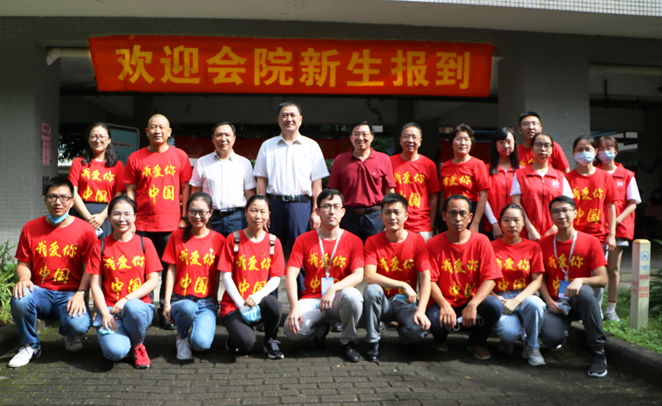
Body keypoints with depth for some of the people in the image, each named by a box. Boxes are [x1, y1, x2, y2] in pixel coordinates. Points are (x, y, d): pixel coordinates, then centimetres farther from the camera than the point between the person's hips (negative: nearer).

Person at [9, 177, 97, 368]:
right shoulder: (30, 228, 8)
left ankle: (69, 334, 14)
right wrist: (23, 279, -13)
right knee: (20, 299, -32)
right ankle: (30, 345, -1)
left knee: (79, 324, -31)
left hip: (70, 294, -2)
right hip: (40, 293, 2)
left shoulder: (85, 230, -1)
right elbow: (23, 264, 10)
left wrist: (80, 294, -16)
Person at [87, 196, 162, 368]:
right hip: (109, 308, 0)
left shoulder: (145, 243, 6)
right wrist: (105, 313, -13)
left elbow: (153, 281, 0)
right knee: (115, 352, -28)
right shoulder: (100, 247, 7)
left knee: (133, 307, -38)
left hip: (139, 305, 1)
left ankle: (138, 346, -6)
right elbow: (95, 285, 2)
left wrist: (127, 299, -14)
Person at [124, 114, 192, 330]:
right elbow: (130, 191, 8)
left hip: (172, 224, 0)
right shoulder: (135, 158, 7)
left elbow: (186, 188, 8)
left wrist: (184, 217, 3)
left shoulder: (180, 156, 7)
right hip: (143, 225, 0)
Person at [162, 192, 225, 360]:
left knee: (202, 343, -26)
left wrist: (214, 302, 5)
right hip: (180, 300, 0)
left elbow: (218, 275, 7)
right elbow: (171, 271, 2)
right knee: (188, 308, -38)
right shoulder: (177, 236, 5)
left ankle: (192, 339, 15)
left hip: (206, 302, 0)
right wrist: (167, 303, -4)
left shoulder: (218, 240, 4)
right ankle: (182, 337, -2)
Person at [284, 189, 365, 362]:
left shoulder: (354, 241, 1)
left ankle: (348, 342, -6)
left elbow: (358, 276, -12)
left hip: (338, 299, 0)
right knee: (292, 329, -28)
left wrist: (333, 289, -30)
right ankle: (320, 329, 10)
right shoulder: (304, 240, 3)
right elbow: (291, 275, -6)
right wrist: (295, 307, -21)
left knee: (352, 295, -36)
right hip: (312, 299, 1)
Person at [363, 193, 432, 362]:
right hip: (382, 302, 0)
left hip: (406, 303, 0)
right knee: (371, 290, -34)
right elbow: (369, 277, -20)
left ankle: (404, 332, 10)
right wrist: (403, 285, -25)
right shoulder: (373, 242, -7)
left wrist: (421, 310, -23)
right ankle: (372, 342, -15)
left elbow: (425, 278, -10)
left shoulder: (417, 241, -4)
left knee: (419, 330, -30)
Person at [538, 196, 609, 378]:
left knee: (585, 291, -38)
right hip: (556, 304, 1)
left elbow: (603, 279, -7)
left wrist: (581, 280, -27)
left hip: (580, 301, -1)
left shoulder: (590, 242, -2)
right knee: (551, 339, -29)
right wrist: (549, 301, -11)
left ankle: (598, 352, -23)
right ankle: (561, 331, 14)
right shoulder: (544, 243, 3)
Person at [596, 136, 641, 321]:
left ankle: (611, 309, 12)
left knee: (613, 268, 5)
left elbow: (632, 203, 3)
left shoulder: (627, 176, 6)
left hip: (619, 228, 0)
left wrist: (618, 220, -11)